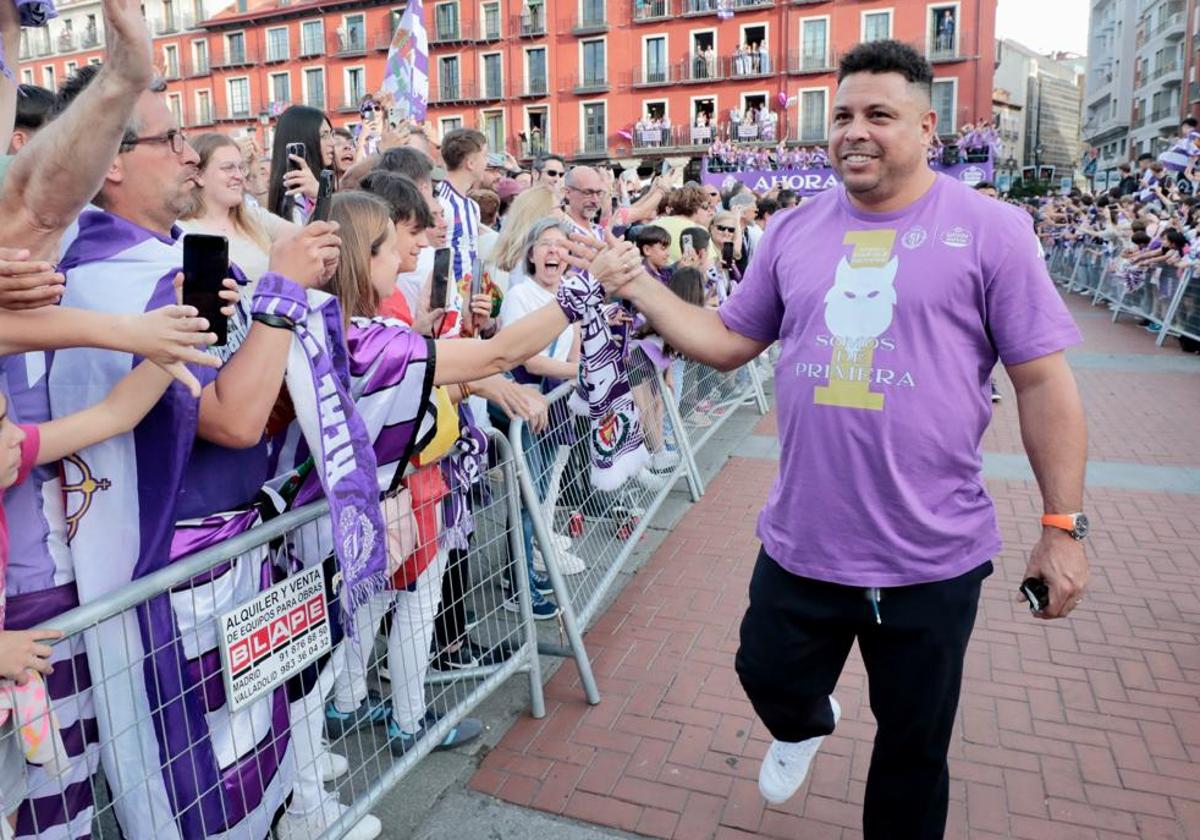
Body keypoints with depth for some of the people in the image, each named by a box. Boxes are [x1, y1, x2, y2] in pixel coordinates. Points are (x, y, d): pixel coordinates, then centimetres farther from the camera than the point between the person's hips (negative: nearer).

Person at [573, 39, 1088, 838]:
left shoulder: (991, 230, -8)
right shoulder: (793, 231, 2)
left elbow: (1044, 383, -6)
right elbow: (727, 342, 7)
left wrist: (1063, 525, -6)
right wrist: (638, 287, -5)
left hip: (933, 555, -2)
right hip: (801, 542, 3)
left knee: (914, 744, 17)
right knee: (768, 676, 22)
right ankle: (805, 725, 59)